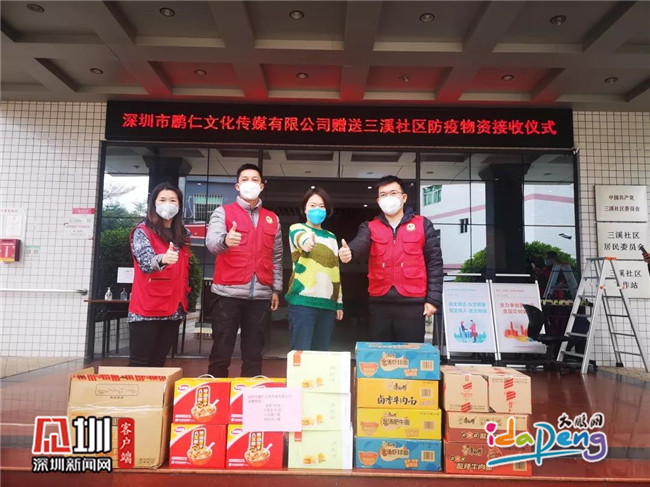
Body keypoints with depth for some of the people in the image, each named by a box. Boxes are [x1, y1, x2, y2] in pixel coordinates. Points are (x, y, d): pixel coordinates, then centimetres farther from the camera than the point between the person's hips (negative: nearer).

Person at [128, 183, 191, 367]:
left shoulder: (183, 235, 12)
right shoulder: (142, 231, -4)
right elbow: (145, 262, -21)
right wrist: (162, 259, -42)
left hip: (173, 310, 5)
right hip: (147, 309, -5)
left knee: (158, 363, 11)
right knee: (139, 365, -1)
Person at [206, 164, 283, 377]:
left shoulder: (273, 219, 14)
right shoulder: (223, 212, 3)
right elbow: (211, 242, -15)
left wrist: (276, 289, 12)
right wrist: (225, 240, -37)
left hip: (261, 295, 3)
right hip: (229, 293, -3)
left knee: (254, 353, 11)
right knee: (221, 353, 3)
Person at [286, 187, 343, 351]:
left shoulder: (331, 237, 19)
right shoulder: (297, 228, 4)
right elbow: (300, 238, -22)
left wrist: (339, 302, 17)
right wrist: (305, 241, -46)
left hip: (327, 303, 5)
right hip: (303, 301, -5)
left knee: (322, 352, 7)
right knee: (301, 352, -6)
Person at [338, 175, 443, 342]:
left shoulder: (423, 224, 6)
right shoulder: (370, 227, 9)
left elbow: (434, 262, 4)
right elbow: (359, 245, -12)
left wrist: (433, 298, -3)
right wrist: (348, 252, -36)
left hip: (412, 303, -2)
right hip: (379, 303, 2)